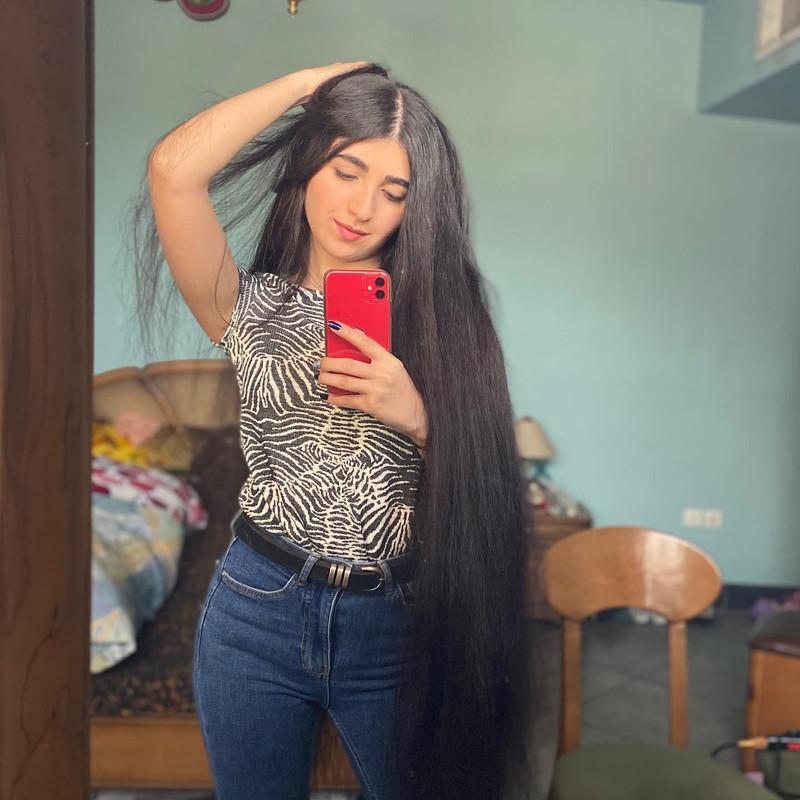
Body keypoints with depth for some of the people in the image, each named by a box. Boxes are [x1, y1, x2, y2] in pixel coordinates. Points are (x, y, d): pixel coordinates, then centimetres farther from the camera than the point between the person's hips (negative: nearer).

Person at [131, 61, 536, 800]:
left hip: (397, 625, 1)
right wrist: (316, 79, -8)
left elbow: (483, 481, -2)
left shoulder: (437, 308, 1)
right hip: (259, 610, 0)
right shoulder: (252, 307, -1)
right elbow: (173, 170, -19)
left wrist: (418, 414, -22)